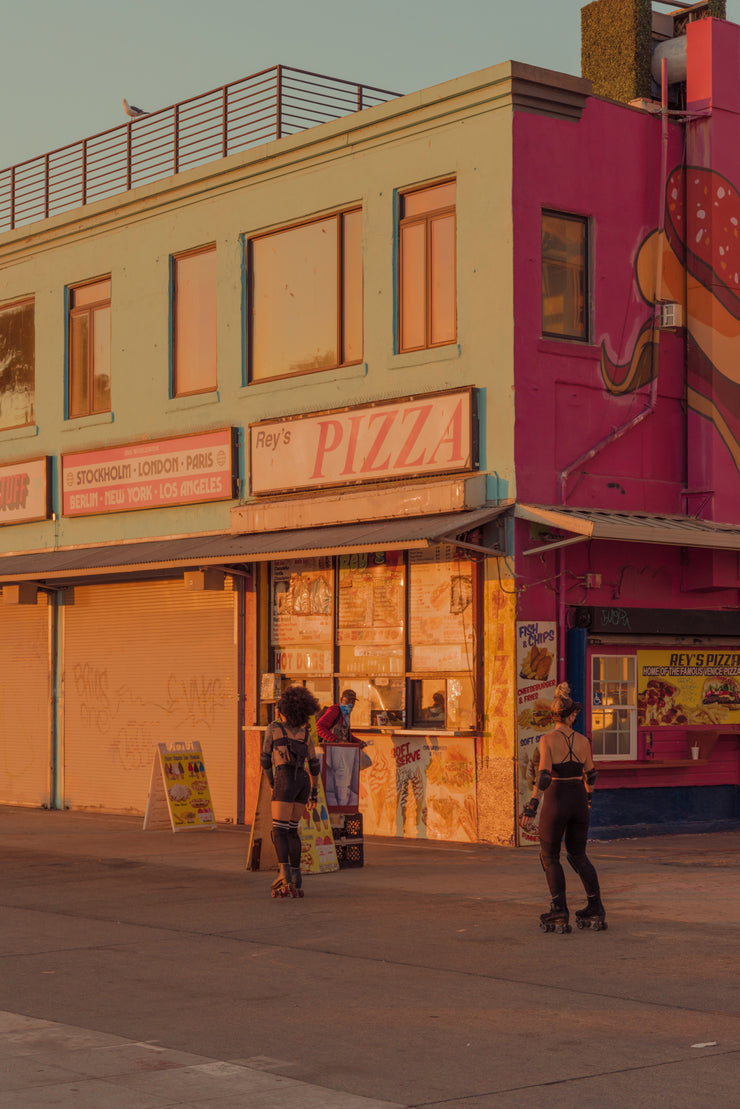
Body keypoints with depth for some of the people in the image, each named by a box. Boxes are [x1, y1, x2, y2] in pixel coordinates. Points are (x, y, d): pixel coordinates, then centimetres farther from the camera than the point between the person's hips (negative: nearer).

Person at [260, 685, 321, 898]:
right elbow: (314, 765, 18)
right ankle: (296, 879, 9)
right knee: (292, 829, 14)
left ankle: (284, 874, -26)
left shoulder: (273, 728, 8)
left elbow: (265, 760, 9)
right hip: (303, 782, 5)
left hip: (286, 780, -5)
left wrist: (272, 781, 25)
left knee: (279, 831, -7)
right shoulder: (305, 733, 18)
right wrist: (314, 794, 23)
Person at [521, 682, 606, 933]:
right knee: (578, 855, 19)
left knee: (549, 856, 9)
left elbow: (543, 775, -19)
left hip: (556, 800, -4)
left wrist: (533, 804, -14)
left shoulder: (547, 740, -12)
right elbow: (590, 774, 13)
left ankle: (560, 915, 1)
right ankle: (596, 912, 15)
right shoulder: (583, 741, 2)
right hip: (578, 801, 4)